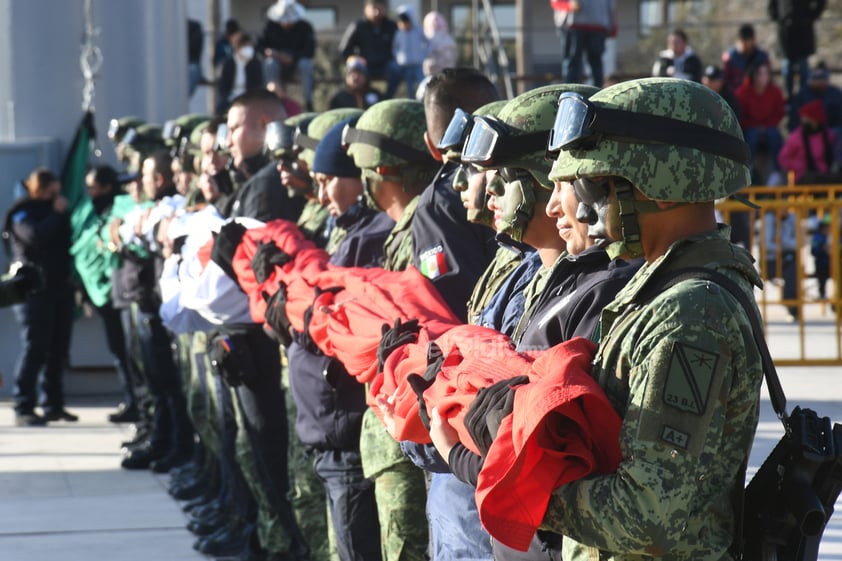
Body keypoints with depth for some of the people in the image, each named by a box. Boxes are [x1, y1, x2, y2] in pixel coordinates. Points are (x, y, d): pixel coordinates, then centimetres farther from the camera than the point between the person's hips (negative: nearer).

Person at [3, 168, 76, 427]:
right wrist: (56, 214, -14)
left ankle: (53, 405, 13)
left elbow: (68, 239, 23)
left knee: (58, 349, 6)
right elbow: (36, 236, -22)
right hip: (34, 289, -7)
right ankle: (24, 408, -9)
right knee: (34, 347, -10)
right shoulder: (22, 213, -4)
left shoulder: (55, 210, 16)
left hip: (60, 286, 7)